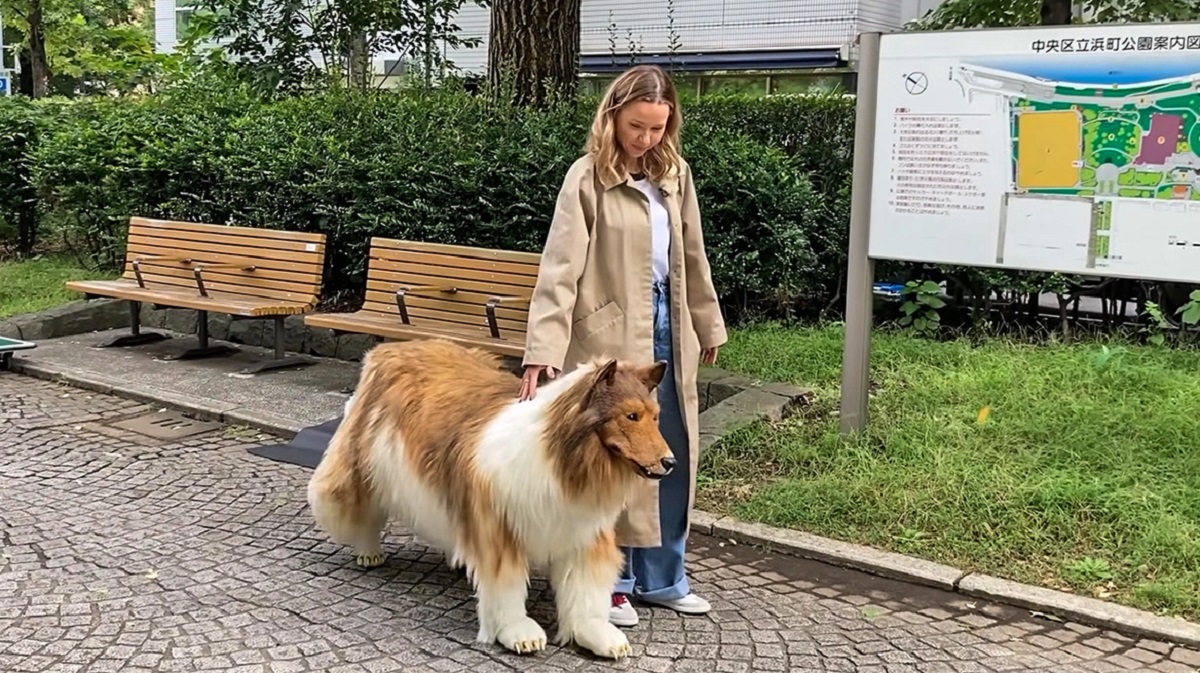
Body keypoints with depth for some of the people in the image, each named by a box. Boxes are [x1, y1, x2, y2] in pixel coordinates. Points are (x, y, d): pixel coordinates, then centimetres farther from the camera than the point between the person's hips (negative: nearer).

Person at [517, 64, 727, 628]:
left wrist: (708, 325, 20)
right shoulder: (588, 178, -10)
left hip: (667, 329, 6)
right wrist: (543, 349, -24)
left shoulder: (675, 174, 8)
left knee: (672, 456, 11)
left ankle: (660, 578, 26)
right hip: (610, 334, -6)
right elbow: (560, 266, -16)